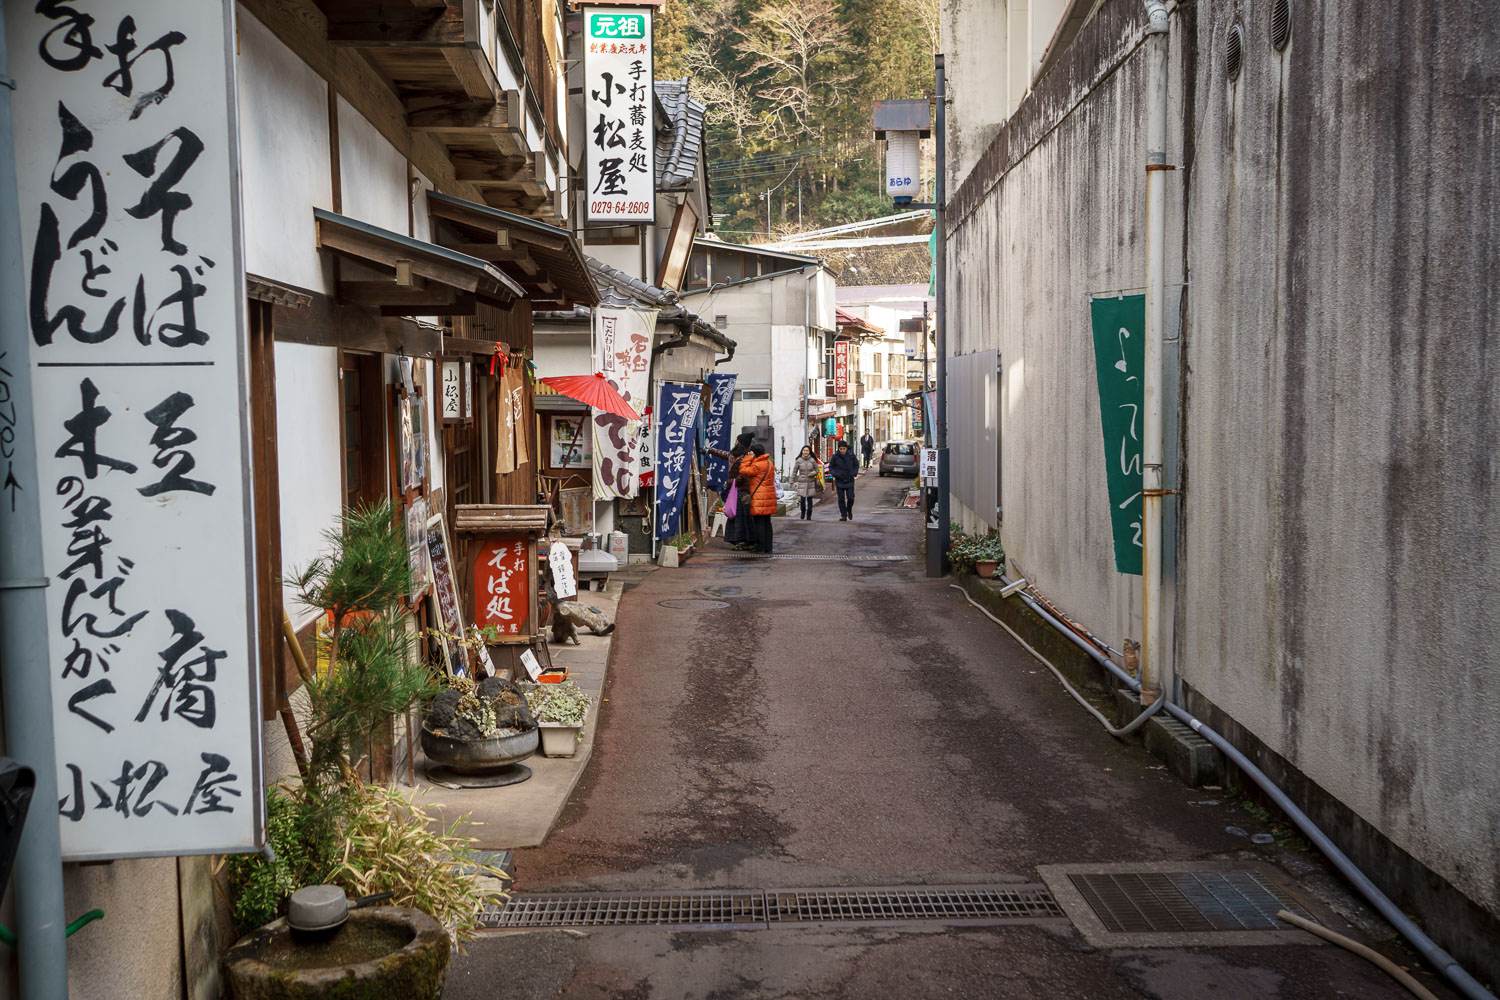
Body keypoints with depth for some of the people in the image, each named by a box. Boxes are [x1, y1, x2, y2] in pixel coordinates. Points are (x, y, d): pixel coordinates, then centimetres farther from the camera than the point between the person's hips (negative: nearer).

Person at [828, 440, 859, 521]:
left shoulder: (851, 455, -5)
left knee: (850, 498, -4)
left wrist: (854, 473, -7)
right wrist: (835, 474, -13)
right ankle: (844, 516, 10)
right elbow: (830, 467, 3)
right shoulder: (835, 457, -8)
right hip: (839, 481, 0)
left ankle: (849, 510, 25)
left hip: (850, 481, 0)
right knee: (841, 499, 1)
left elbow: (856, 465, 9)